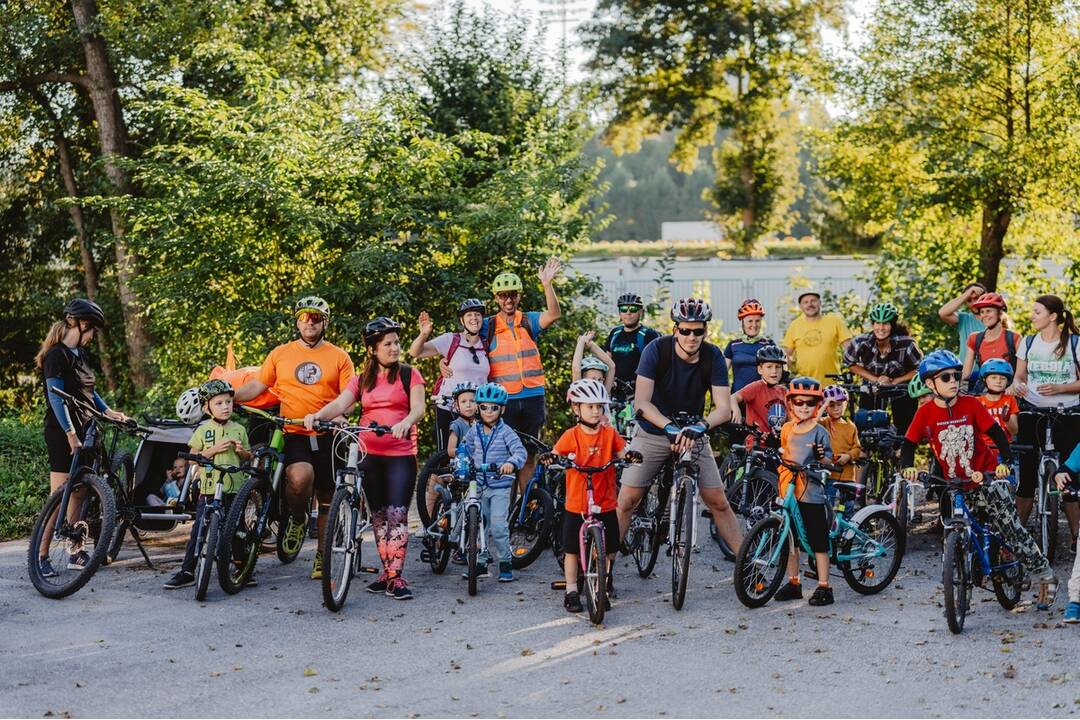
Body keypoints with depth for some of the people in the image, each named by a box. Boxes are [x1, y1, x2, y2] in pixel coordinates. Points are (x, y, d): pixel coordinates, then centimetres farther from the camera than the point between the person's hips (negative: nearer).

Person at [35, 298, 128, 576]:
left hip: (82, 430, 9)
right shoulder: (57, 355, -13)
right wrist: (71, 435, -22)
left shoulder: (81, 354, 14)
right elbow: (56, 398, -18)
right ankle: (41, 556, -4)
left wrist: (107, 411, 6)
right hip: (62, 433, -9)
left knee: (79, 493, 9)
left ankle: (75, 553, 14)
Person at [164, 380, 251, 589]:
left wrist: (242, 451, -4)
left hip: (235, 487, 2)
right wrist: (214, 449, -13)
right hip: (209, 488, -2)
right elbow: (192, 457, 0)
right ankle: (187, 572, -1)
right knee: (199, 530, -4)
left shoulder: (239, 429, 10)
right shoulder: (203, 430, 3)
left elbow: (248, 457, 18)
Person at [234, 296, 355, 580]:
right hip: (294, 435, -1)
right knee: (300, 477, -30)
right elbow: (256, 386, 9)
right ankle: (297, 518, 1)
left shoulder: (339, 357, 7)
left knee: (327, 499, 7)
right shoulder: (280, 354, 8)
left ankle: (323, 556, 23)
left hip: (327, 437, 1)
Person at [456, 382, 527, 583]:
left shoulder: (506, 432, -8)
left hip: (500, 487, -5)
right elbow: (466, 449, 18)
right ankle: (480, 563, 21)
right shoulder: (474, 430, 6)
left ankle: (505, 564, 1)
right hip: (479, 486, 5)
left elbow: (520, 451, -19)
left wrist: (511, 463, -38)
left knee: (498, 526, -12)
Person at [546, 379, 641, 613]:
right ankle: (571, 592, 17)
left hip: (605, 504, 2)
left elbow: (622, 452, -2)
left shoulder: (610, 434, 1)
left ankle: (603, 587, 27)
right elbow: (556, 453, -8)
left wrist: (630, 455, -25)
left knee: (608, 550, 8)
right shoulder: (571, 436, -5)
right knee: (572, 550, 6)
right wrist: (550, 458, -31)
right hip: (576, 505, -2)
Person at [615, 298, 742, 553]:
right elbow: (641, 402, -25)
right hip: (653, 433, -1)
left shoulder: (713, 356, -14)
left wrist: (700, 426, -38)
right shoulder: (657, 349, -20)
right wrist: (670, 427, -40)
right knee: (627, 501, -7)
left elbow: (724, 407, -18)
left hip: (692, 434, 2)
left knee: (719, 503, -3)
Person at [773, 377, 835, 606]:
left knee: (818, 541, -1)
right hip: (788, 491, 5)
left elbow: (828, 462, -6)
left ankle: (824, 587, 3)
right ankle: (793, 583, 23)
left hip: (811, 494, -5)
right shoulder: (786, 429, 9)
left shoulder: (819, 432, -4)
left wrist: (821, 456, -25)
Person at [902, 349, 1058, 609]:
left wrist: (1005, 462, -26)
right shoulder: (925, 413, -6)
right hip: (953, 485, 2)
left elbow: (997, 433, -10)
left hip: (986, 477, -2)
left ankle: (1045, 575, 9)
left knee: (1012, 530, -5)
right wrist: (908, 467, -25)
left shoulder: (970, 404, -8)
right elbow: (909, 444, -5)